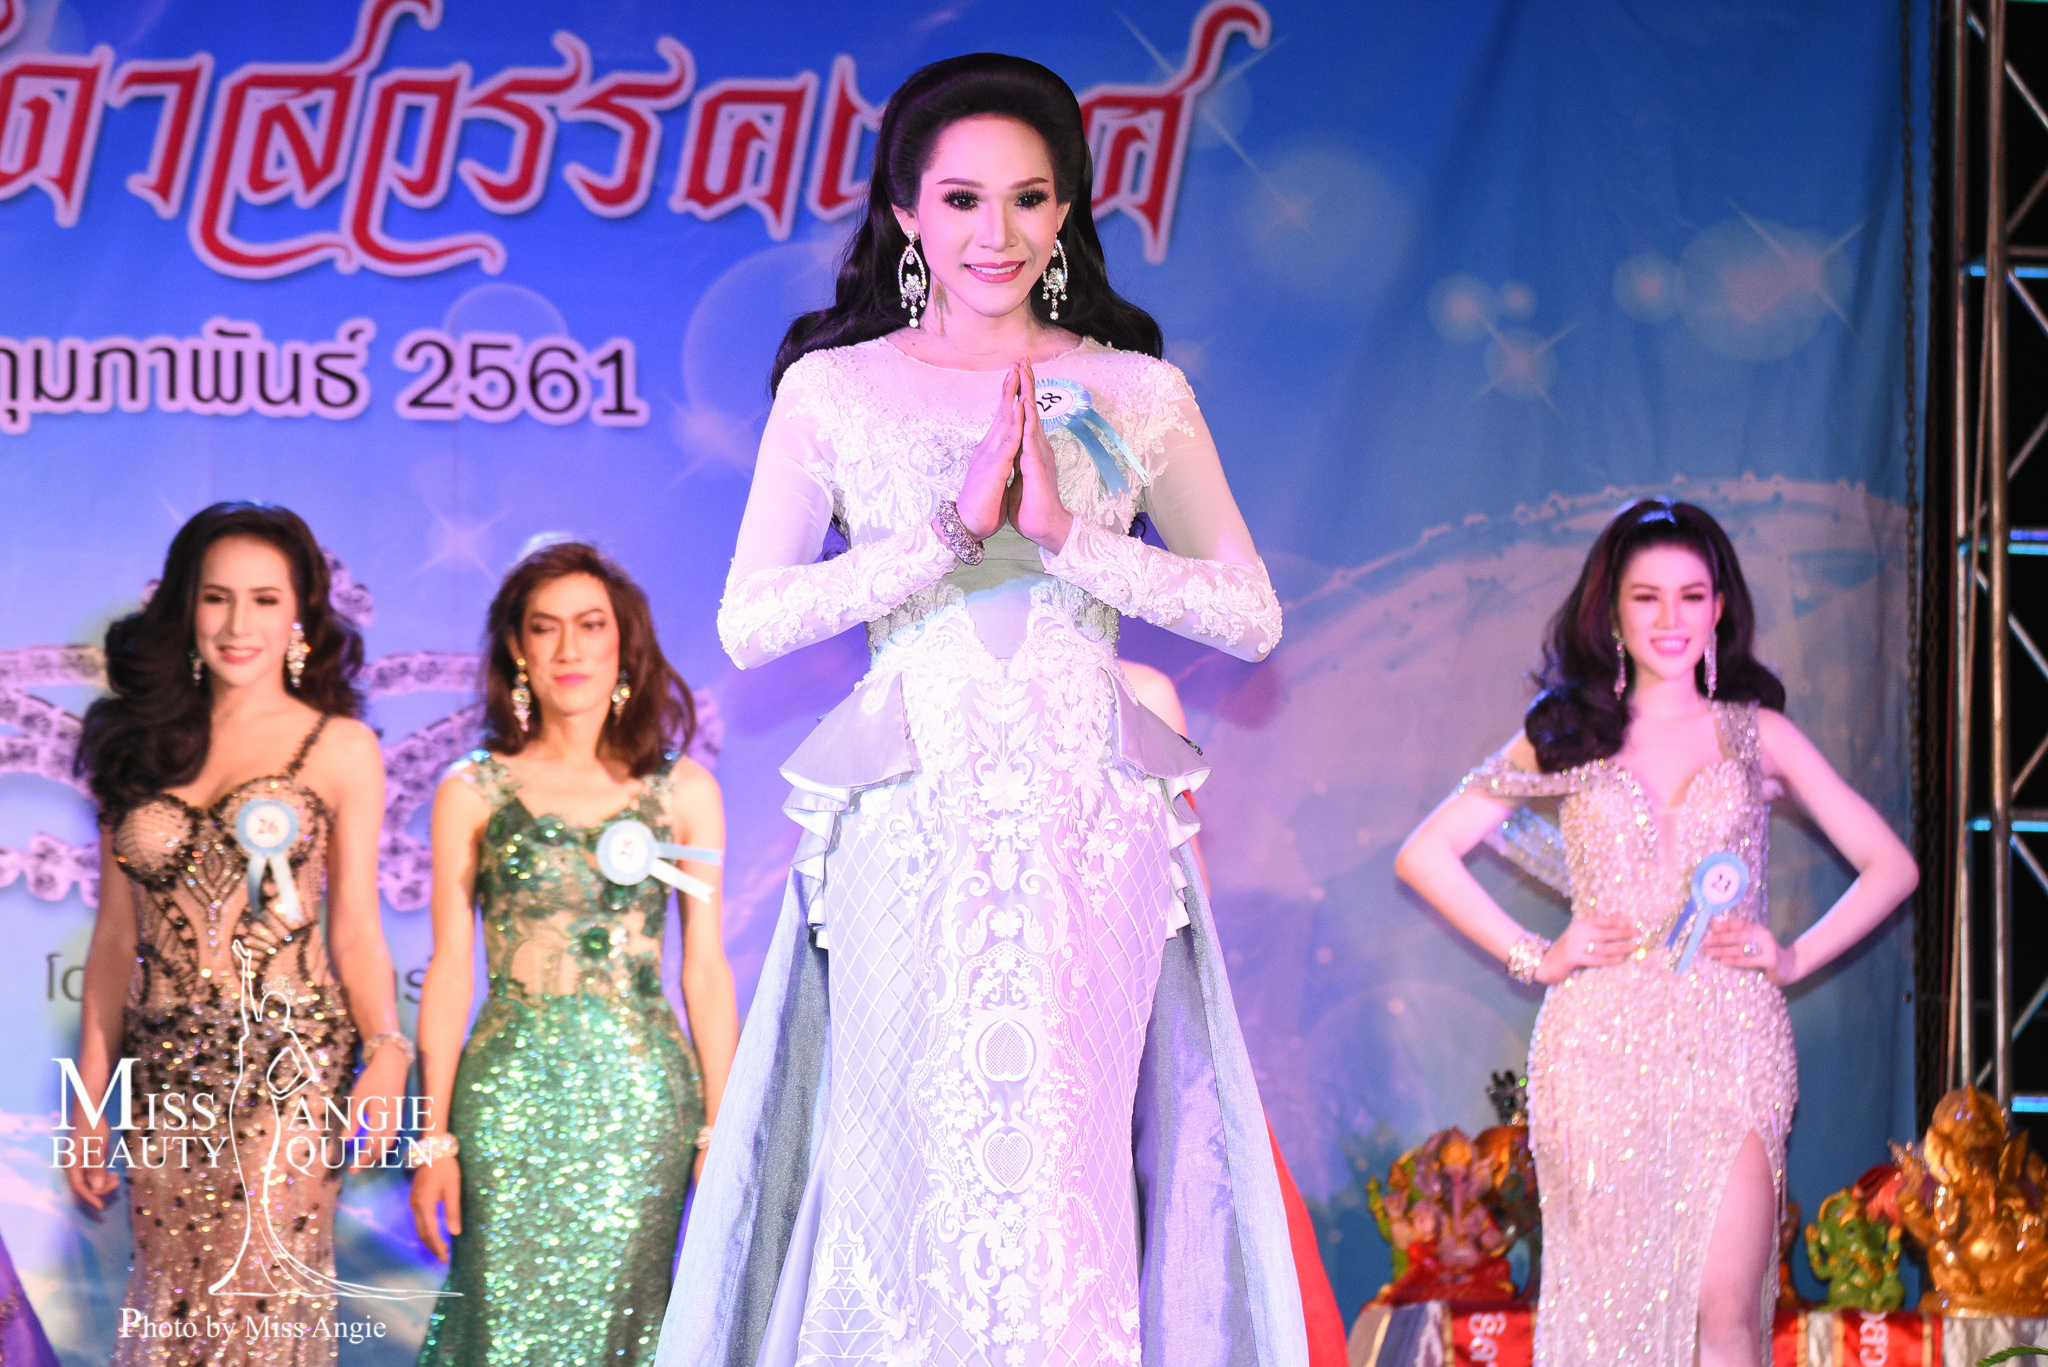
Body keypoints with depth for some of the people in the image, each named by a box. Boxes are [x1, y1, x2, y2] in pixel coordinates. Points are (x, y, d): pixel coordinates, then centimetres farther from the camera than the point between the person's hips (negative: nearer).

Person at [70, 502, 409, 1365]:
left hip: (289, 1070, -3)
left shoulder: (340, 749, 3)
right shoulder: (143, 742, 11)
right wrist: (90, 1095, 10)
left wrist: (386, 1051, -14)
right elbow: (115, 936, 12)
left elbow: (355, 927, 3)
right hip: (165, 1074, 3)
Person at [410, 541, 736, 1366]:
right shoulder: (472, 794, 2)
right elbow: (449, 973, 3)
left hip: (642, 1098, 1)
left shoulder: (684, 791, 5)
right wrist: (434, 1140, 0)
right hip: (512, 1099, -1)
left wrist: (720, 1131, 3)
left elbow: (705, 972, 6)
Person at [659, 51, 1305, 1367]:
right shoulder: (834, 390, 6)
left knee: (1069, 1162, -5)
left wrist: (1068, 532, -8)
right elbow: (749, 620, -3)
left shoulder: (1137, 394, 9)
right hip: (913, 826, 0)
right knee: (913, 1168, -5)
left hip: (1090, 829, 1)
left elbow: (1251, 616, 4)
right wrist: (957, 529, -10)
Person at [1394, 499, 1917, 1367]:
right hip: (1600, 1049, 0)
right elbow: (1424, 855, 10)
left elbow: (1889, 866, 16)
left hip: (1731, 1043, 0)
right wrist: (1533, 957, 3)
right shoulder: (1568, 737, 11)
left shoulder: (1758, 734, 12)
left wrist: (1794, 957, 4)